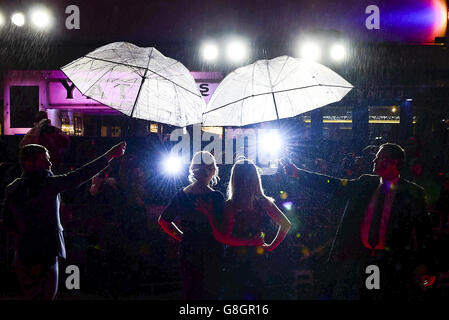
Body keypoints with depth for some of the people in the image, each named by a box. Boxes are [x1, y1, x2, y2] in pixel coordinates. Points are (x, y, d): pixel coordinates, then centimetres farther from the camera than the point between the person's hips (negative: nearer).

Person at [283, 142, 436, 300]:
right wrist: (298, 173, 9)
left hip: (392, 263, -4)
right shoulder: (366, 183, 11)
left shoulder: (412, 193, -1)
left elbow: (424, 230, -4)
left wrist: (424, 265, -12)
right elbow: (332, 185, 13)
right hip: (360, 258, 4)